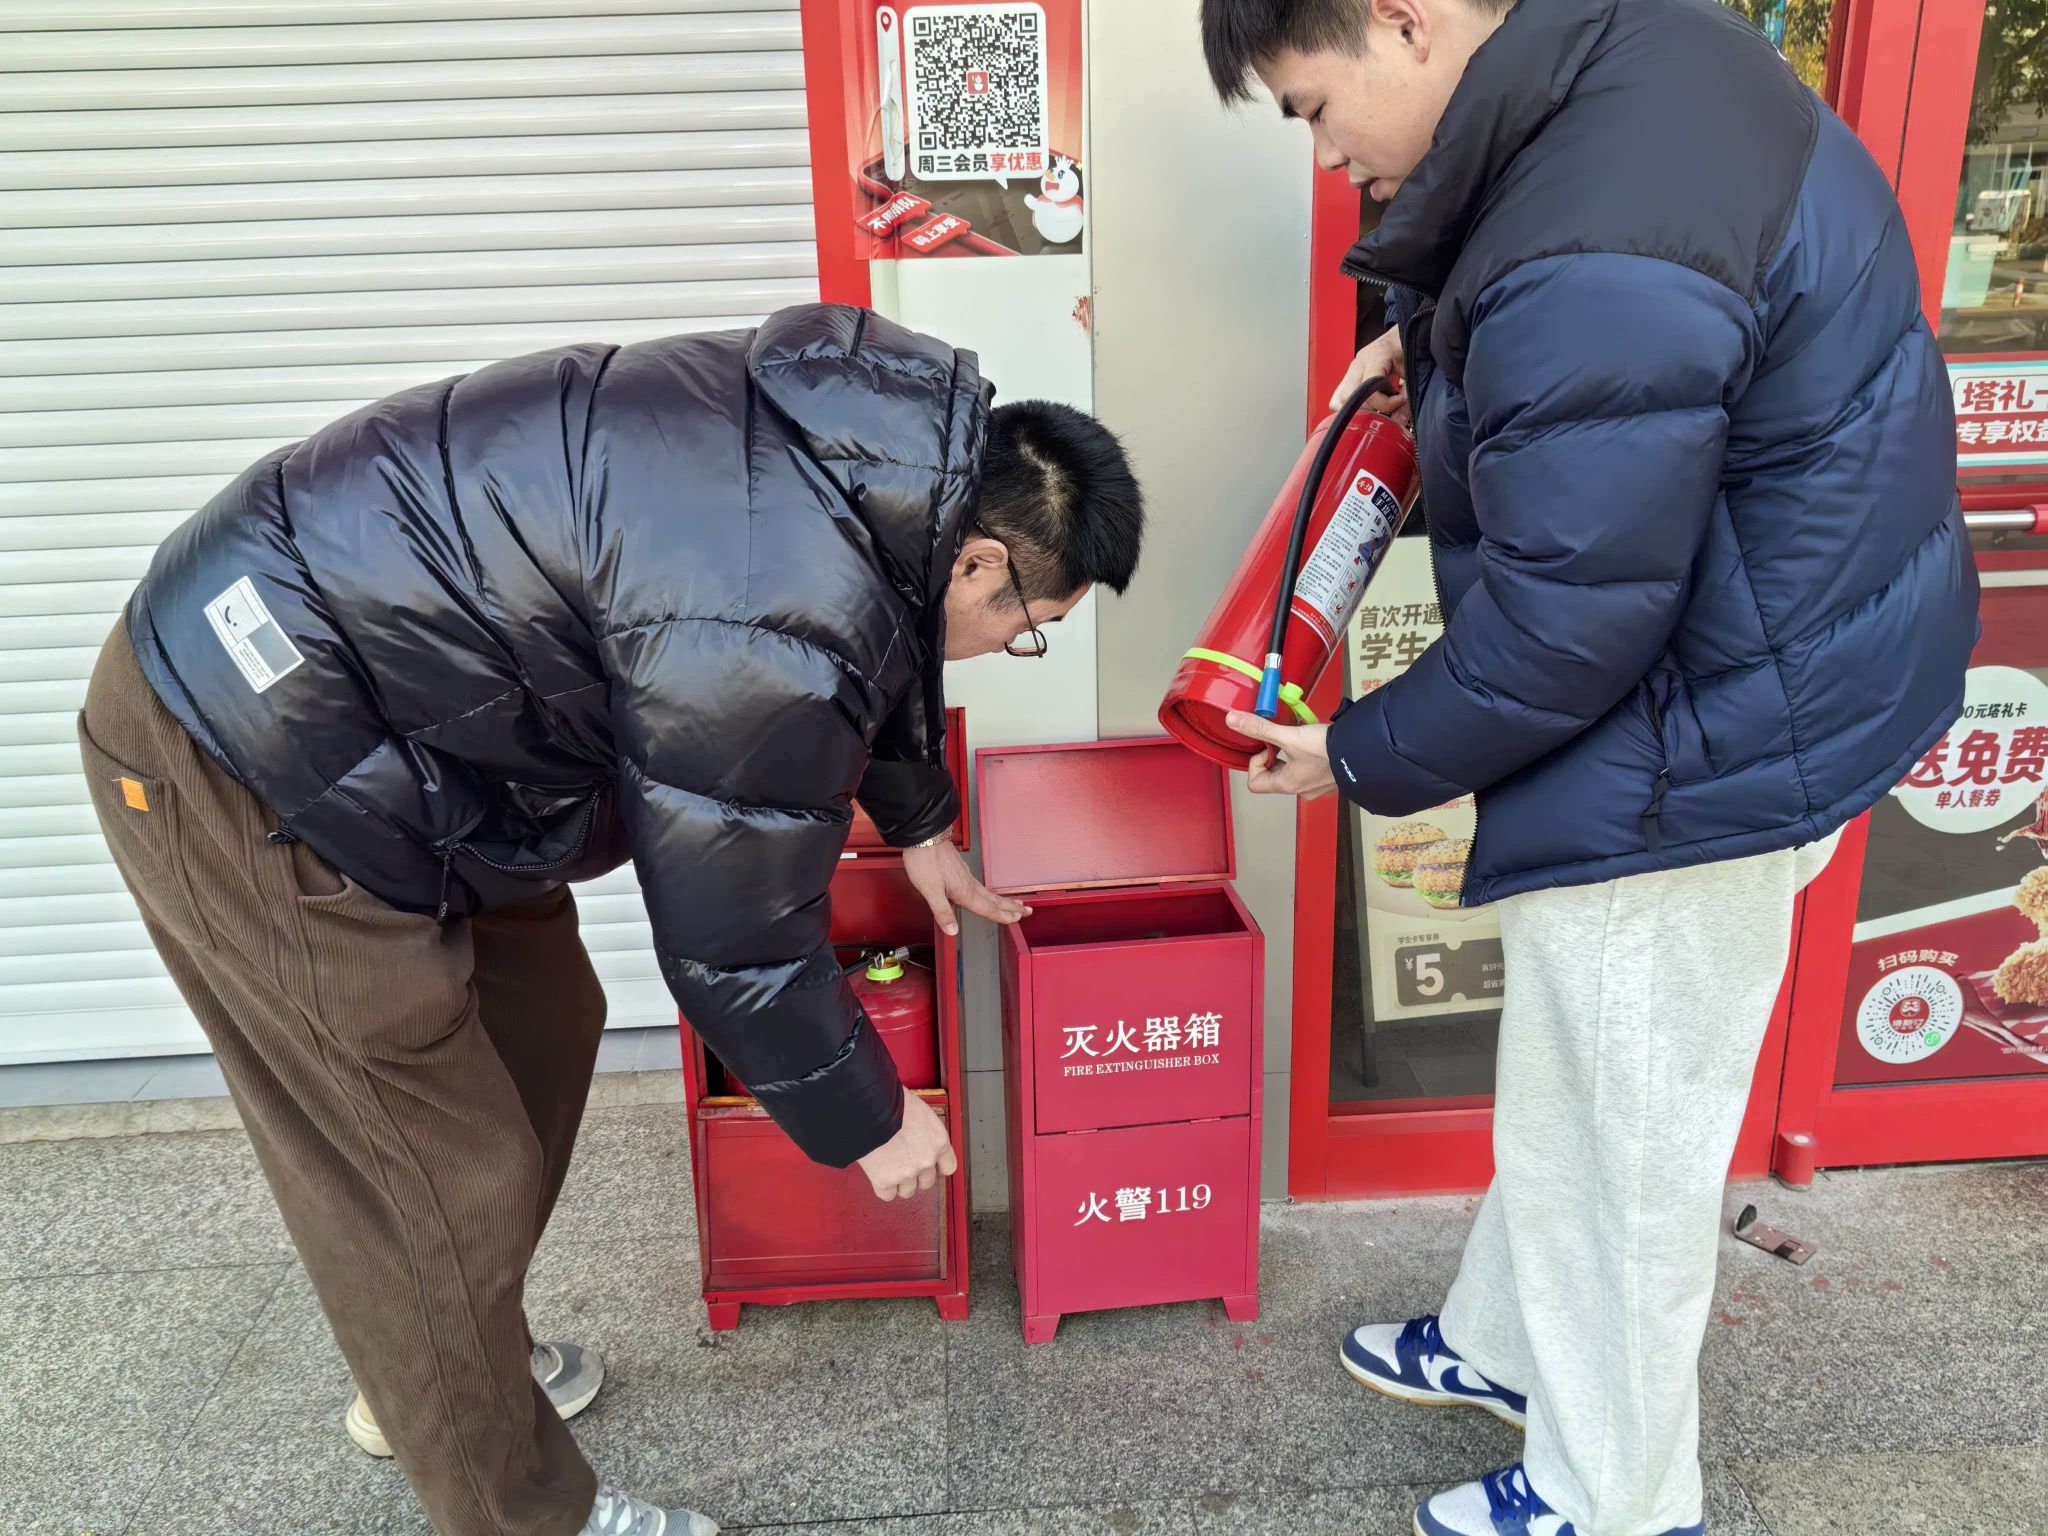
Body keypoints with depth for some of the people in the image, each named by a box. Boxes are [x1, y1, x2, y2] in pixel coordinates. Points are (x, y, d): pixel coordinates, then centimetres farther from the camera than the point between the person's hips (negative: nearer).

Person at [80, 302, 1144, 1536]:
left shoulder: (879, 451, -1)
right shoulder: (772, 632, -30)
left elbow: (879, 652, 20)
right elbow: (739, 947, -18)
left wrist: (921, 829, 33)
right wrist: (873, 1126, -1)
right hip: (244, 758, -10)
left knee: (541, 1025, 19)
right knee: (444, 1176, 0)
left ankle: (431, 1374, 42)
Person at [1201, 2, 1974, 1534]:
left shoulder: (1591, 280, -31)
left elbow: (1559, 633, -24)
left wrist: (1360, 757, -8)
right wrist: (1438, 340, 9)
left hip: (1707, 745, -10)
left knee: (1624, 1133, 9)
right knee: (1569, 1078, 24)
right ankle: (1506, 1340, 48)